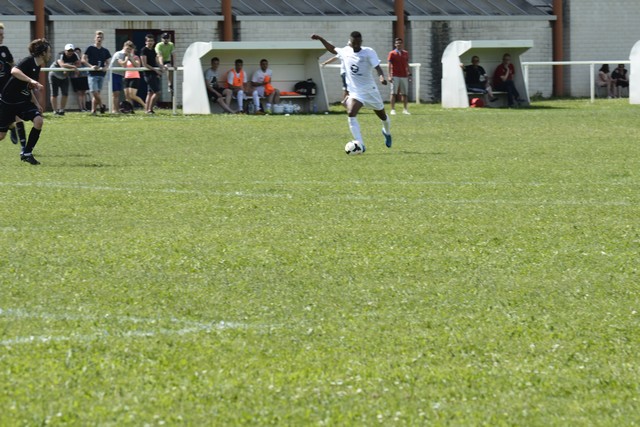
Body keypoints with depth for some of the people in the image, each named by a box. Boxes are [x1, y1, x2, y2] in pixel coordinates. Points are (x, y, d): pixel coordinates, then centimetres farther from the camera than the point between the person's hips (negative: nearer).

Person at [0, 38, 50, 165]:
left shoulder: (37, 67, 7)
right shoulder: (28, 61, -18)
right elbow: (14, 71, -40)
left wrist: (36, 104, 13)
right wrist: (31, 80, -49)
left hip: (23, 102, 7)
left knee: (39, 121, -17)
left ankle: (26, 153, -7)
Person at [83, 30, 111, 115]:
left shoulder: (105, 51, 12)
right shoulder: (90, 48, 0)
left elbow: (107, 62, 16)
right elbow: (83, 59, -4)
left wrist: (105, 67, -7)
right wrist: (91, 66, -18)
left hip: (101, 74, 4)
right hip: (92, 74, -4)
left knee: (97, 93, 4)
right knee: (94, 92, -14)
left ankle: (93, 110, 7)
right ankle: (101, 105, 6)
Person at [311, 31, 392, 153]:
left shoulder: (369, 52, -13)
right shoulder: (345, 51, 0)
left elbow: (377, 67, -22)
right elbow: (333, 49, 21)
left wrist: (382, 77, -42)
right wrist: (321, 39, 14)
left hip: (370, 90, -2)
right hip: (355, 92, 2)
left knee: (382, 116, 17)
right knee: (351, 114, -26)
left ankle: (387, 132, 54)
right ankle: (360, 146, -29)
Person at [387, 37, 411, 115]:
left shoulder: (406, 53, 12)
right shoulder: (392, 54, 0)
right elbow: (389, 65, -5)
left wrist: (409, 73, 12)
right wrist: (389, 76, -13)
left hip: (404, 76, 4)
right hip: (395, 76, -4)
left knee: (404, 93, 7)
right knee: (393, 93, -4)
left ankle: (405, 109, 16)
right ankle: (392, 109, -3)